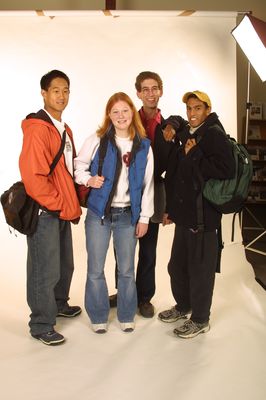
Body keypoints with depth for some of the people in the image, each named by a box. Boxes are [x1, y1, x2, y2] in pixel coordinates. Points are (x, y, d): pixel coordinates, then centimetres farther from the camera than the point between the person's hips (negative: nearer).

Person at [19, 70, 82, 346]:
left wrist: (72, 204, 10)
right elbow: (33, 176, -22)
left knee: (64, 264, 21)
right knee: (46, 271, 0)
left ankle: (59, 304, 42)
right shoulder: (37, 129, -16)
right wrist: (60, 205, -15)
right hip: (43, 211, -9)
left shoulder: (64, 129, 14)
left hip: (62, 210, 9)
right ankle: (41, 325, 15)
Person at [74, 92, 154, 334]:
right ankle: (98, 316, 24)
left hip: (128, 215, 1)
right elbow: (78, 166, 4)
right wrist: (89, 179, -17)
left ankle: (126, 316, 29)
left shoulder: (144, 146, 2)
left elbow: (148, 183, 4)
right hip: (99, 213, -1)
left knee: (127, 269, 10)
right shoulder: (96, 141, -3)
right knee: (95, 269, 5)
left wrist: (144, 217, 2)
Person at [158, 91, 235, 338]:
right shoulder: (185, 135, 13)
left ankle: (200, 320, 21)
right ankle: (183, 306, 40)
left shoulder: (214, 134, -11)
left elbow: (226, 170, -24)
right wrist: (170, 208, 15)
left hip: (203, 216, -8)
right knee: (177, 265, 19)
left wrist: (194, 155, -18)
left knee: (200, 268, 4)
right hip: (184, 213, 8)